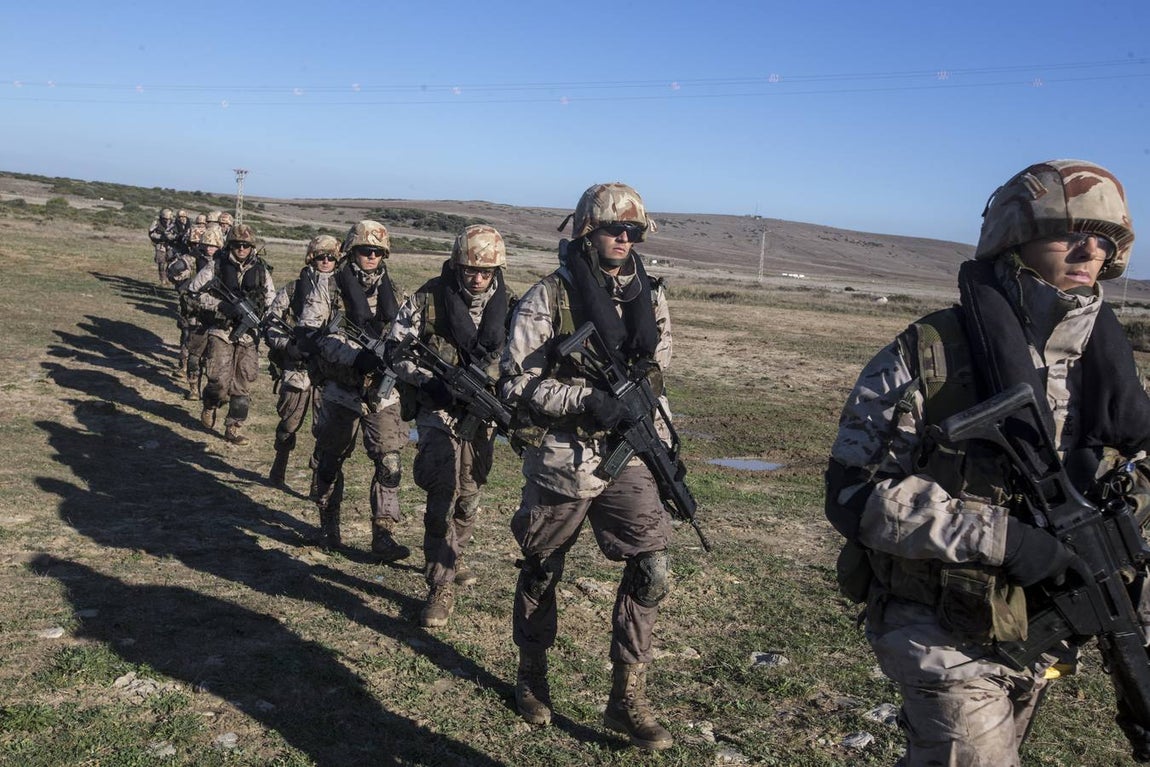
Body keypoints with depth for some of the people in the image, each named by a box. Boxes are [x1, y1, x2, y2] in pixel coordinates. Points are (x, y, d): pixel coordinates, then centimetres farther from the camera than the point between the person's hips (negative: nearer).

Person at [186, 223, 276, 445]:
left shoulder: (261, 269, 5)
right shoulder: (217, 265, -2)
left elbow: (271, 302, 13)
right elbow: (193, 290, -1)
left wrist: (261, 315, -7)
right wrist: (220, 305, -13)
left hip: (248, 334, 2)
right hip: (221, 330, -2)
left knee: (243, 384, 2)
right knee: (220, 381, -8)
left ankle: (234, 427, 12)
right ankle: (210, 406, 25)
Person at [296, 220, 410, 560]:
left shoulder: (394, 294, 9)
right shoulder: (328, 290, -3)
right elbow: (309, 333, -14)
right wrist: (356, 356, -26)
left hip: (383, 392, 2)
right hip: (342, 392, -2)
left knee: (389, 464, -5)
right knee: (330, 461, 11)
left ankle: (383, 535, 2)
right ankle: (329, 525, 30)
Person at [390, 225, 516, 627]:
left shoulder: (508, 306, -1)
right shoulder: (427, 300, -9)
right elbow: (397, 349, -5)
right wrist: (428, 382, -20)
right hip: (438, 409, -4)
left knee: (469, 495, 17)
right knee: (442, 492, -14)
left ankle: (451, 558, 42)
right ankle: (441, 586, -6)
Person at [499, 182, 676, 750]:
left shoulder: (650, 296, 5)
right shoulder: (549, 297, -10)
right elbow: (515, 384, -12)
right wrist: (586, 399, -22)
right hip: (561, 458, -3)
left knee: (652, 570, -4)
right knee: (542, 571, 12)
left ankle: (627, 698, 11)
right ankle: (531, 676, 36)